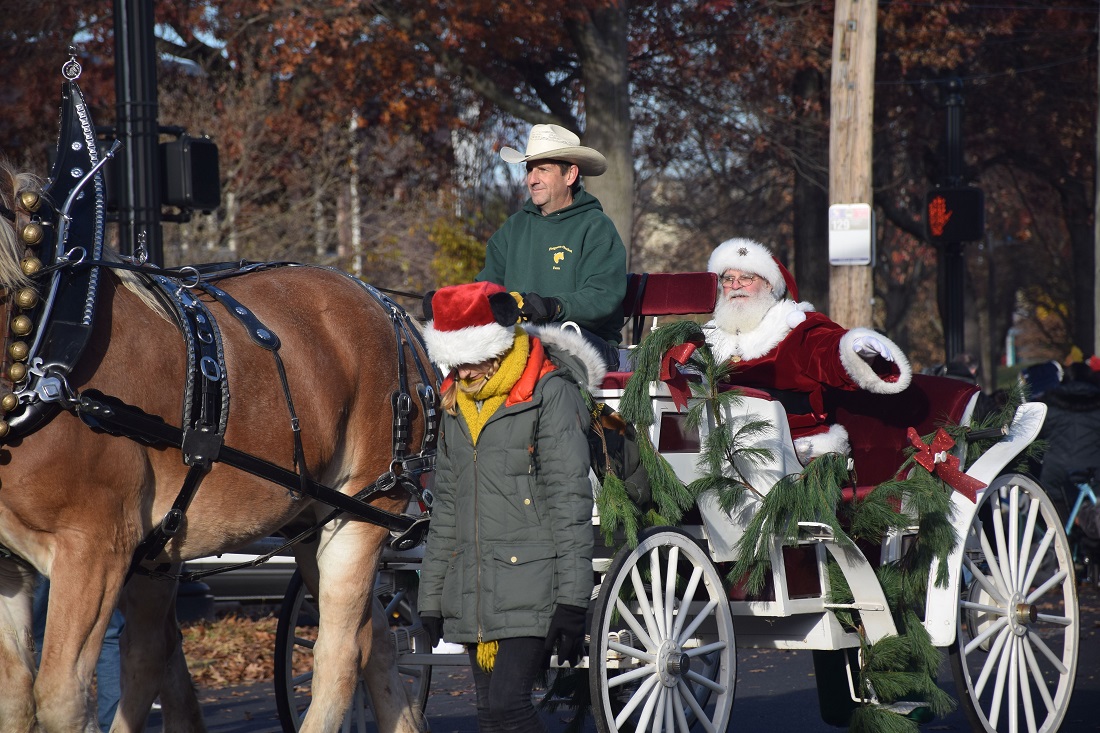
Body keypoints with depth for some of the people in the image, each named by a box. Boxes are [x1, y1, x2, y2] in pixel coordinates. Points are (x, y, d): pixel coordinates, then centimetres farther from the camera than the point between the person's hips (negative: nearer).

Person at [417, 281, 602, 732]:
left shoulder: (549, 393, -7)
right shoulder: (457, 402, 15)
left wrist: (572, 601, -15)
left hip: (530, 587, -7)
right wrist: (431, 597, 19)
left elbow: (569, 500, -10)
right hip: (473, 594, 7)